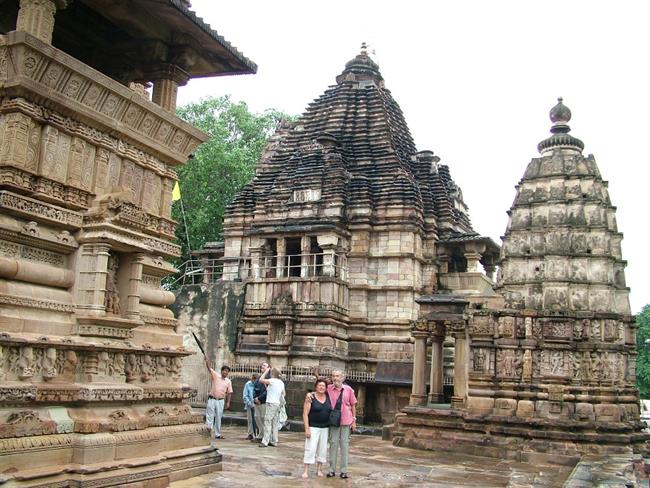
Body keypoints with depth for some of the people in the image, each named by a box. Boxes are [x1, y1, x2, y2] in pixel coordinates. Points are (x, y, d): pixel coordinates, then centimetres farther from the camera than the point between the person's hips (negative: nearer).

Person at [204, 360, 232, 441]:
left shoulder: (228, 381, 7)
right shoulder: (215, 375, 1)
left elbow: (229, 393, 8)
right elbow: (209, 368, -9)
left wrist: (228, 402, 0)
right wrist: (206, 359, -22)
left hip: (221, 401, 2)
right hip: (212, 399, -2)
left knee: (218, 418, 6)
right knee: (210, 416, -6)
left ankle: (217, 434, 12)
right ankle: (209, 429, -7)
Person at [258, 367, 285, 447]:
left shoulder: (272, 381, -12)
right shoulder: (281, 382, 10)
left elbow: (261, 379, -11)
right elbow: (283, 394, 18)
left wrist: (266, 371, -2)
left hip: (271, 403, -8)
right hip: (277, 404, 8)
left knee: (267, 422, -7)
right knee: (275, 423, 11)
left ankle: (265, 441, -9)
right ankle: (274, 441, 15)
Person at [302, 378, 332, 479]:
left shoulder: (328, 397, 6)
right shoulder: (311, 397, -7)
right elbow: (305, 414, -9)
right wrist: (307, 428, -15)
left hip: (325, 428, 5)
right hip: (313, 427, -5)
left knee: (323, 449, 8)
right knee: (310, 448, -8)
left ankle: (319, 469, 20)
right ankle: (306, 471, -3)